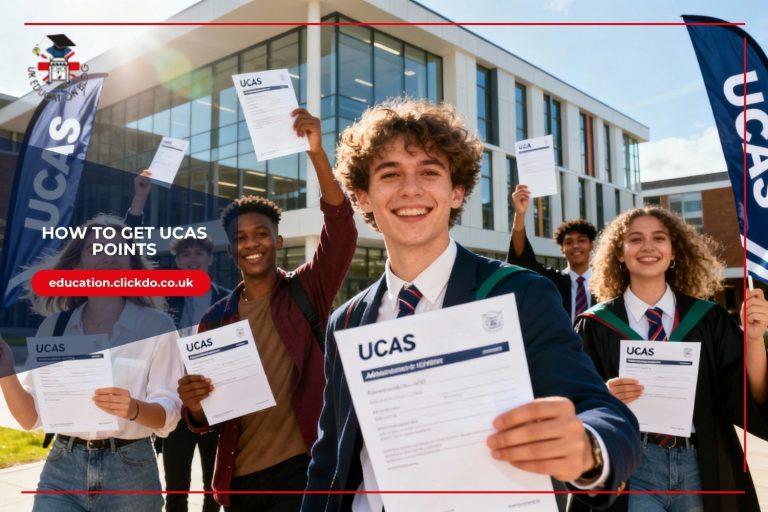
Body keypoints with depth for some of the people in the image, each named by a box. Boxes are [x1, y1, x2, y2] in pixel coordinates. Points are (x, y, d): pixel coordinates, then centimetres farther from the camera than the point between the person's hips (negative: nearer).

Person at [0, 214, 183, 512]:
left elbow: (168, 415, -9)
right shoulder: (53, 326, 4)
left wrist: (135, 409, -29)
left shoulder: (155, 325, -5)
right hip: (62, 470, 2)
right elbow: (31, 417, 4)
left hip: (130, 472, -2)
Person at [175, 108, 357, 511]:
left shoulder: (307, 291, -2)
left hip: (302, 466, -4)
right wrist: (194, 406, -15)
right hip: (239, 476, 4)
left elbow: (341, 231, -20)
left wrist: (316, 152, -31)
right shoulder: (215, 320, 5)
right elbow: (203, 422, 8)